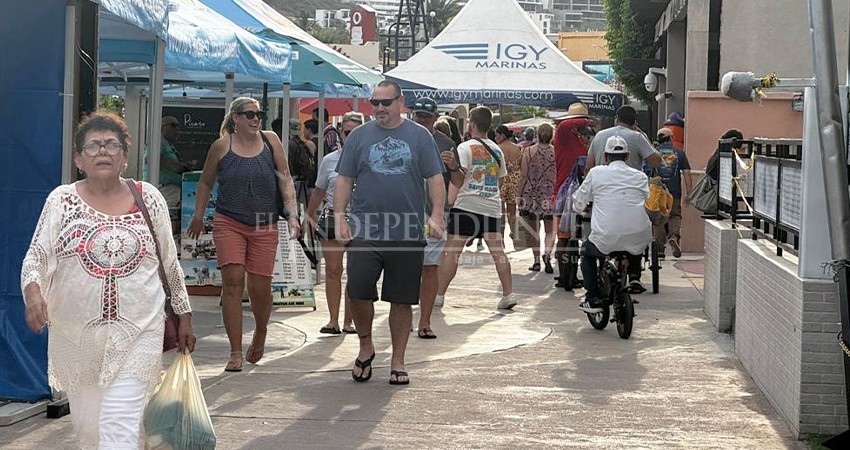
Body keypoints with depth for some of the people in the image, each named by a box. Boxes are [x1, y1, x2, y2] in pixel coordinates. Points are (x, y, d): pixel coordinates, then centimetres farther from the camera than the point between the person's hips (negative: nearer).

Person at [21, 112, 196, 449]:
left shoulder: (148, 198, 3)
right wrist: (33, 292, -23)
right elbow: (35, 257, -2)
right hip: (76, 334, 2)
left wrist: (184, 317, 11)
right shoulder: (62, 200, 1)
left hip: (136, 333, -1)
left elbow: (170, 262, 9)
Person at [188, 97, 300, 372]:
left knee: (260, 287, 0)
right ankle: (235, 353, -6)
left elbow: (285, 179, 4)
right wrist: (198, 216, 13)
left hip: (264, 226, 1)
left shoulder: (270, 141, 4)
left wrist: (292, 214, -6)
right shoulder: (222, 146, 1)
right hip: (228, 223, -1)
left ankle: (260, 334, 32)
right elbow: (205, 183, 13)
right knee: (232, 281, -11)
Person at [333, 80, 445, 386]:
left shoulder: (420, 136, 7)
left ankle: (397, 363, 15)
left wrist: (436, 215, -8)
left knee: (402, 300, 4)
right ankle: (365, 347, 17)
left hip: (408, 234, 0)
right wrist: (339, 218, 0)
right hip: (365, 232, 0)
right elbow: (344, 180, 9)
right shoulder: (359, 136, 9)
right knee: (358, 292, -8)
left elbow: (435, 179, 4)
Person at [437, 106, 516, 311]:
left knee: (451, 251, -2)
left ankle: (439, 294, -2)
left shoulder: (465, 148, -4)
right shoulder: (496, 150, 13)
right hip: (492, 207, 5)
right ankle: (508, 293, 2)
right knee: (497, 250, 5)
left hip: (467, 204, -5)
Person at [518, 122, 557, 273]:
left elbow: (523, 176, -3)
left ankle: (537, 261, 13)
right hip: (551, 195, 0)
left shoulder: (529, 152, -3)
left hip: (532, 195, 0)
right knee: (550, 230, 6)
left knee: (534, 230, 12)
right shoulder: (556, 152, -3)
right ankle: (547, 253, -20)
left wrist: (520, 196, 3)